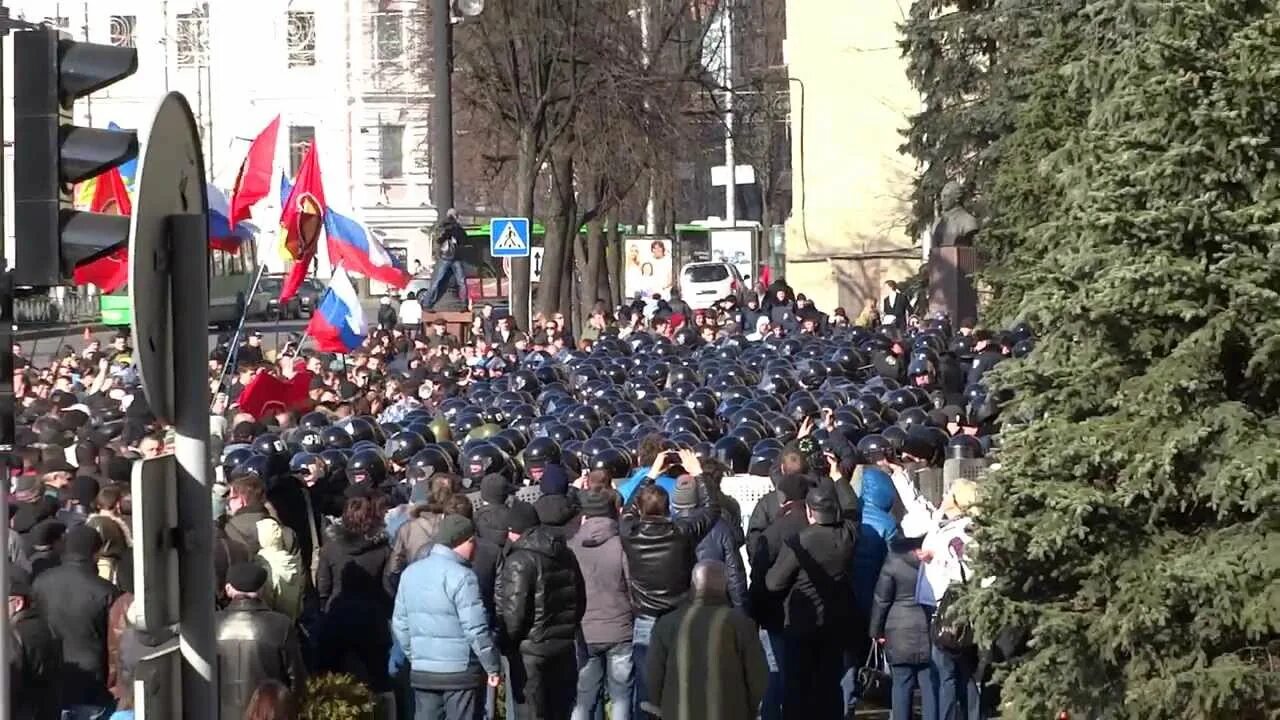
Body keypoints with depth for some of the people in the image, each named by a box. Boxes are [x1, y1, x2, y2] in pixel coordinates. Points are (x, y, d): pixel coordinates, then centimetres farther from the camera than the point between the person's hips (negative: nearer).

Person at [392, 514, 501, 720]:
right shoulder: (461, 576, -15)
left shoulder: (411, 573, 10)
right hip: (461, 672, -7)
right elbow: (476, 629, -17)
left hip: (421, 672, 7)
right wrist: (492, 666, -8)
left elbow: (400, 623, 14)